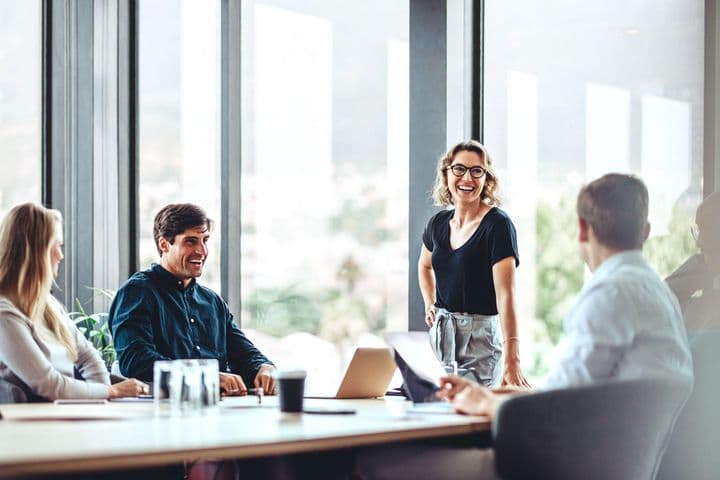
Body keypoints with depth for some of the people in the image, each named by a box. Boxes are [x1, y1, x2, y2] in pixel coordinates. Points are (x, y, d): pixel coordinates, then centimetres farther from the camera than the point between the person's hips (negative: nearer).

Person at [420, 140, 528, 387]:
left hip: (480, 335, -6)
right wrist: (430, 305, 12)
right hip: (441, 334, 6)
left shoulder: (498, 225, -13)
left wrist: (511, 360, -32)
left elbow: (505, 294, -23)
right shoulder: (439, 223, 6)